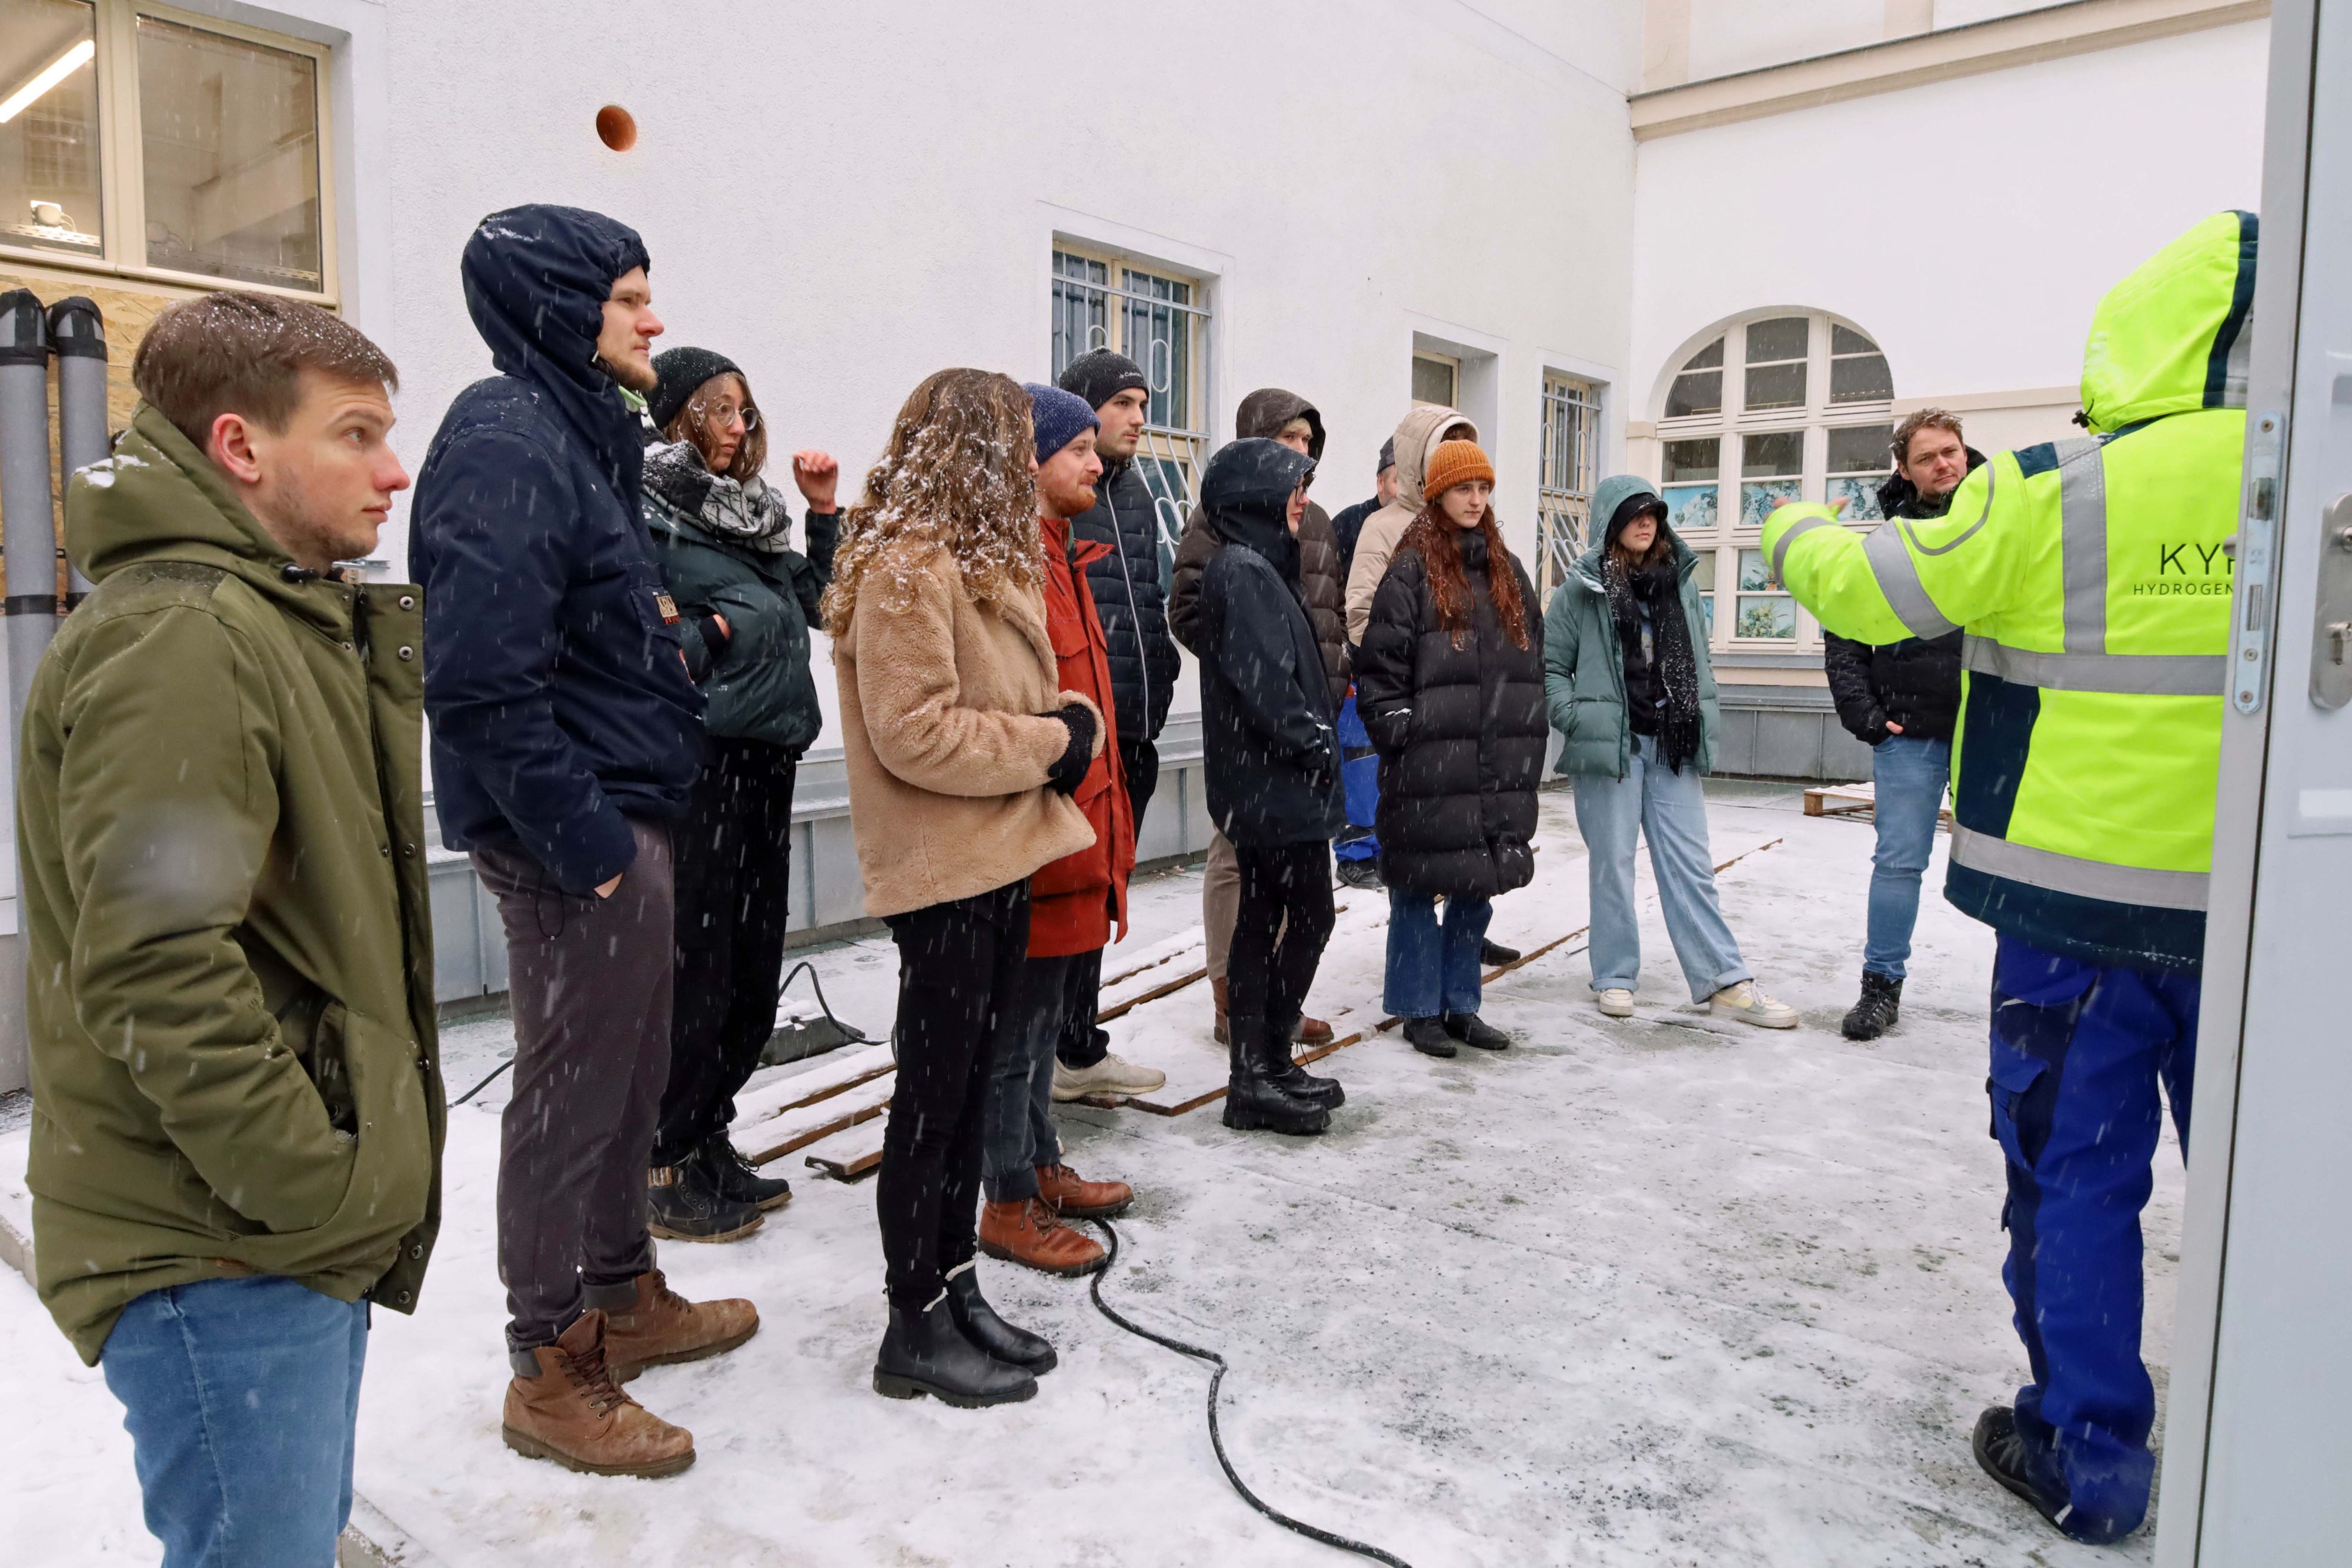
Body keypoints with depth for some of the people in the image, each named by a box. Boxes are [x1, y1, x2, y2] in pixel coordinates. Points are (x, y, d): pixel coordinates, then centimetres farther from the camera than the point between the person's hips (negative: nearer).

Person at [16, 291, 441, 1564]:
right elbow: (158, 973, -27)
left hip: (298, 1229, 10)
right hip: (223, 1254, -10)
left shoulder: (276, 624, 13)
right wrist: (320, 1192, -19)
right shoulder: (178, 641, -19)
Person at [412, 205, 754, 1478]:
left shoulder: (575, 432, 15)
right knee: (570, 1094, 2)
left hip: (623, 814, 10)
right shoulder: (507, 446, -16)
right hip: (574, 832, -10)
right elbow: (482, 679, -25)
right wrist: (581, 838, -22)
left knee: (626, 1076, 20)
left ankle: (625, 1301, 37)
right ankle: (551, 1374, 19)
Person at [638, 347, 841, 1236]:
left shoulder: (746, 508, 18)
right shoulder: (650, 510, -7)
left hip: (765, 757, 8)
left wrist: (823, 515, 13)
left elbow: (806, 601, 22)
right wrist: (715, 632, -14)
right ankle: (664, 1169, 11)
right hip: (700, 759, -8)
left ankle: (707, 1141, 27)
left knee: (753, 964, 12)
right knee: (693, 966, -3)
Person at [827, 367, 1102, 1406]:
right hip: (942, 871, -10)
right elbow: (915, 733, -22)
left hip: (999, 860, 10)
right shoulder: (905, 568, -16)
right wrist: (1050, 741, -14)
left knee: (967, 1080, 16)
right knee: (934, 1091, 1)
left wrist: (1063, 725, 0)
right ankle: (916, 1329, 15)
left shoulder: (980, 559, 15)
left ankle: (955, 1288, 30)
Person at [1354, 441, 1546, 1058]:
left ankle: (1460, 1004, 23)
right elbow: (1380, 662, -8)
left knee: (1478, 883, 11)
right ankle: (1420, 1010, 14)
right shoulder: (1412, 569, -4)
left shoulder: (1506, 569, 16)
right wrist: (1396, 730, -13)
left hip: (1499, 763, 6)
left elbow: (1534, 659, 19)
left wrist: (1528, 738, 13)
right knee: (1420, 883, 1)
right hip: (1428, 759, -6)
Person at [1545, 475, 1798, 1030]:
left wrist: (1705, 724, 10)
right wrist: (1575, 719, -12)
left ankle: (1725, 983, 6)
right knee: (1612, 863, 4)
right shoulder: (1582, 590, -3)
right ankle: (1614, 977, 16)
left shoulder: (1680, 581, 11)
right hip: (1610, 745, -4)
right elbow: (1549, 665, 0)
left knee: (1690, 864, 5)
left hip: (1673, 747, 4)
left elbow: (1698, 662, 16)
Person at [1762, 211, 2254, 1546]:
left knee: (2075, 1174, 9)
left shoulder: (2052, 495, -13)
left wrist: (1798, 531, 17)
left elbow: (1866, 592, -3)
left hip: (2081, 900, -3)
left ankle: (2087, 1453, 18)